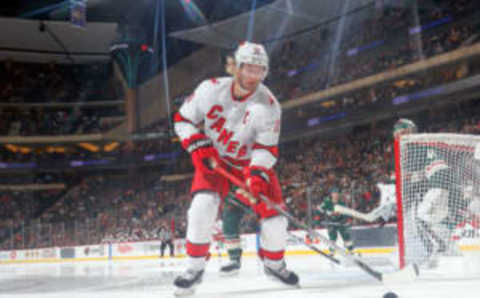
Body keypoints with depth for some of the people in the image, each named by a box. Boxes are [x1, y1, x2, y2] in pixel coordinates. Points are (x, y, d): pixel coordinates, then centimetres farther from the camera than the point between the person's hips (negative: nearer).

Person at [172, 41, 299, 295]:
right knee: (203, 205, -25)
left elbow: (267, 148, -18)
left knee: (273, 215, -7)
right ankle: (194, 268, -7)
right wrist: (197, 145, -20)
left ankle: (274, 263, 23)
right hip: (213, 159, 0)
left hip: (251, 163, 1)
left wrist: (258, 173, -35)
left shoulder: (268, 105, -19)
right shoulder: (211, 89, -17)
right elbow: (183, 119, -6)